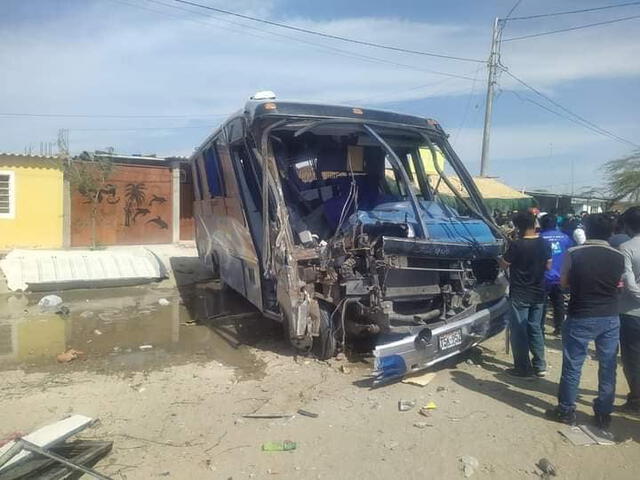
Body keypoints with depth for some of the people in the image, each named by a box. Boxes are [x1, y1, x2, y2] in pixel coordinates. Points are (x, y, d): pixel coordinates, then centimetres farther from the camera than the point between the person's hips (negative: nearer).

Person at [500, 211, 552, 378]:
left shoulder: (517, 245, -20)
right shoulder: (544, 244, -1)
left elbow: (504, 265, -7)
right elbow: (548, 266, 11)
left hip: (520, 295, -6)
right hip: (538, 293, 6)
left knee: (519, 331, 4)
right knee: (535, 328, 18)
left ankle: (523, 368, 11)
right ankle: (540, 366, 24)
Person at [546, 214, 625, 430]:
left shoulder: (574, 254, -11)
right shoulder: (618, 257, -3)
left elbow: (564, 282, -1)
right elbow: (617, 284, 9)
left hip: (580, 317, -3)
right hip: (610, 318, 3)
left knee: (572, 366, 8)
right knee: (608, 367, 14)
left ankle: (566, 411, 19)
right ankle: (604, 413, 25)